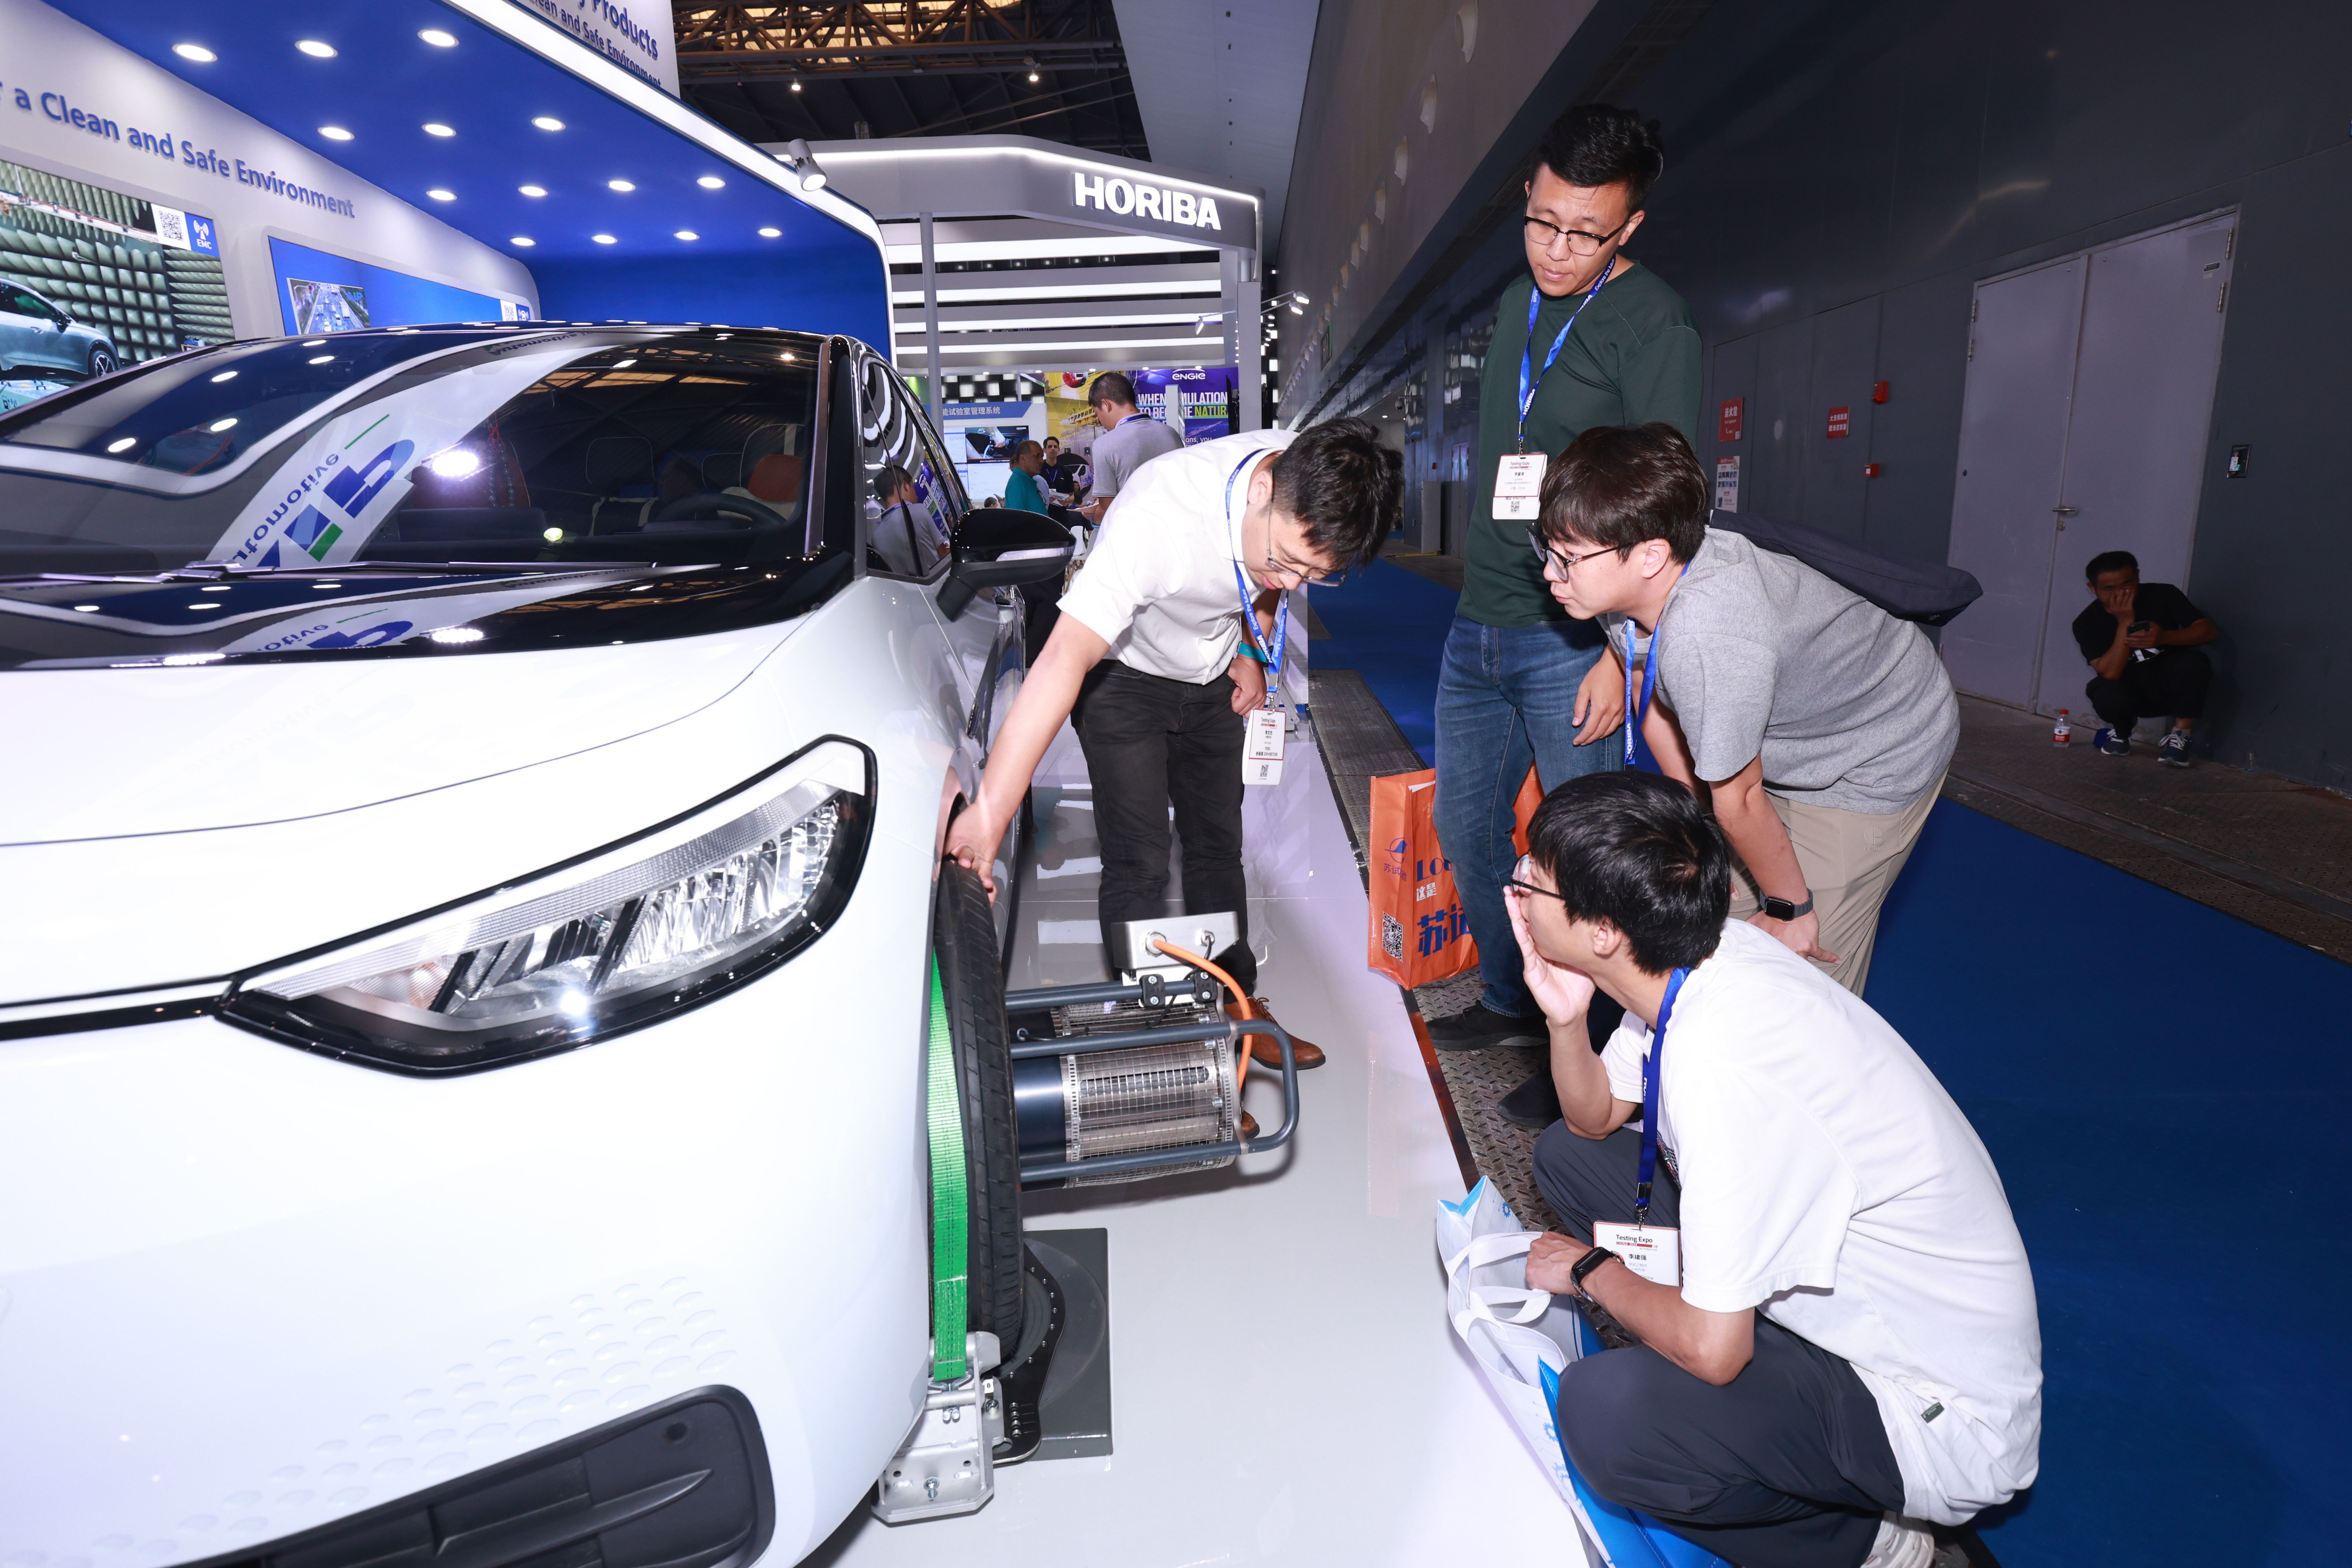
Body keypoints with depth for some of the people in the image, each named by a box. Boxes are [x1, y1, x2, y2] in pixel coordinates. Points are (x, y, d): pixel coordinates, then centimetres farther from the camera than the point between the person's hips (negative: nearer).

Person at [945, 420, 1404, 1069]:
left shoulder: (1314, 490, -21)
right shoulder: (1160, 512, -41)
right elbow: (1067, 657, -49)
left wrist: (1253, 650, -2)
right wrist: (991, 810, -54)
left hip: (1211, 676, 5)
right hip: (1122, 675, -5)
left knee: (1218, 847, 11)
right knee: (1138, 867, -10)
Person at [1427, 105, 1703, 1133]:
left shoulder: (1652, 325, -8)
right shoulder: (1516, 303, 15)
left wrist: (1622, 652, -19)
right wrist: (1483, 591, 17)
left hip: (1571, 641, -7)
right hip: (1478, 625, 8)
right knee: (1465, 827, 14)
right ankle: (1508, 1001, 34)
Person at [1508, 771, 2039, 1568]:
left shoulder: (1724, 1068, -36)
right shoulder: (1697, 957, -10)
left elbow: (1712, 1350, -29)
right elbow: (1595, 1118, 6)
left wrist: (1591, 1270, -10)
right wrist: (1565, 1018, -14)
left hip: (1934, 1417, -8)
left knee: (1603, 1413, -31)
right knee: (1566, 1154, 7)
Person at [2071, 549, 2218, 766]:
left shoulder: (2163, 595, -10)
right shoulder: (2087, 623, -14)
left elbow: (2209, 630, -17)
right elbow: (2110, 673, -25)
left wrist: (2164, 637, -36)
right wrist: (2125, 622, -30)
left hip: (2174, 688, 1)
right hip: (2133, 694, -1)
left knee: (2193, 662, -32)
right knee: (2107, 695, -35)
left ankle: (2180, 734, -10)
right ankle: (2120, 733, 4)